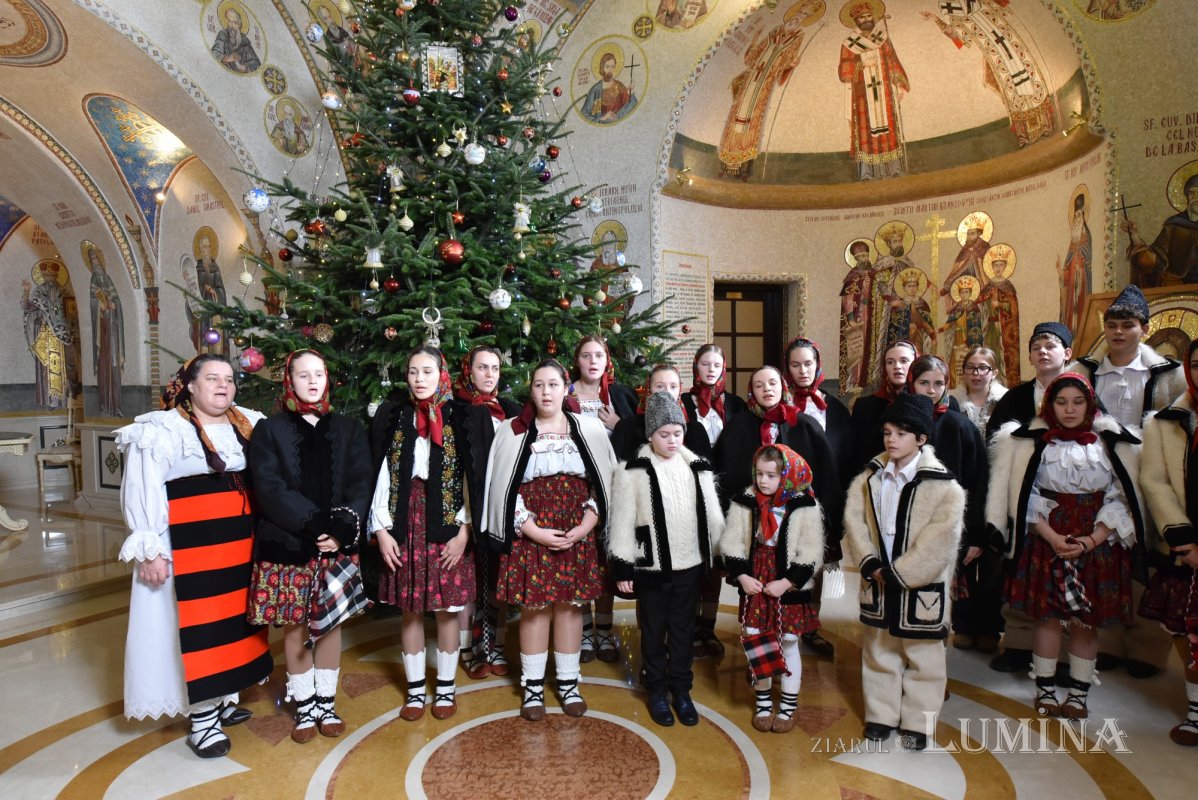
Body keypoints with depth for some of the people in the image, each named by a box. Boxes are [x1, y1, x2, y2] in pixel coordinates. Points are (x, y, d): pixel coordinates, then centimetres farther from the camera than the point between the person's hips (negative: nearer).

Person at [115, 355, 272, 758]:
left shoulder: (248, 425, 9)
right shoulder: (164, 430, -7)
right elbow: (142, 492, -10)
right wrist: (149, 550, -14)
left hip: (241, 544, 6)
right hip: (190, 547, -6)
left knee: (234, 616, 13)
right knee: (199, 624, 0)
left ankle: (224, 698, 30)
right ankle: (202, 719, 11)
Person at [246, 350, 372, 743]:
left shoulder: (349, 429, 7)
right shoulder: (269, 430, 1)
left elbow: (361, 485, 0)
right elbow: (270, 489, -9)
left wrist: (343, 528, -14)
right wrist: (314, 523, -17)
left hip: (337, 546, 2)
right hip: (287, 546, -1)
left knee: (331, 624, 10)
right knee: (294, 627, 7)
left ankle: (326, 703, 25)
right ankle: (304, 708, 23)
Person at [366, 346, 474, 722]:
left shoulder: (459, 420, 0)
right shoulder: (391, 417, 4)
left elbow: (469, 478, -2)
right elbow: (382, 475, 2)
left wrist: (464, 529, -8)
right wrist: (381, 529, -4)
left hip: (446, 525, -1)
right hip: (404, 524, 1)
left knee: (446, 610, 6)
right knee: (410, 610, 10)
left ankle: (446, 687, 24)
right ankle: (415, 689, 25)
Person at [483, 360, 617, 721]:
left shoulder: (589, 429, 4)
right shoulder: (513, 431, -1)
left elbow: (602, 482, 4)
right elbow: (504, 488, -3)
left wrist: (586, 524, -8)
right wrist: (532, 529, -11)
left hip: (578, 534, 2)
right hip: (530, 535, -1)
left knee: (570, 605, 10)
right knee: (534, 607, 6)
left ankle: (568, 683, 25)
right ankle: (533, 686, 22)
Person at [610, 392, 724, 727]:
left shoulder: (697, 467, 2)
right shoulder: (633, 471, -11)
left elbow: (712, 515, 10)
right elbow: (622, 523, -8)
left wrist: (721, 555, 11)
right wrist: (622, 568, -7)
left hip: (689, 565, 3)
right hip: (652, 568, -3)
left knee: (684, 630, 15)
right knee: (654, 631, 12)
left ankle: (682, 690, 31)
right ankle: (657, 690, 29)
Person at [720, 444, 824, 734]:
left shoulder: (804, 507, -13)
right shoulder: (745, 504, -6)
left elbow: (810, 555, -11)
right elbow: (731, 545, -1)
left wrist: (786, 582, -16)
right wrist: (742, 576, -11)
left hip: (789, 590, -2)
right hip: (754, 587, 3)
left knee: (788, 645, 12)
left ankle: (789, 705, 31)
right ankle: (763, 701, 33)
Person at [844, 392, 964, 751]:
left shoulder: (942, 485, -13)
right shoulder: (870, 477, 1)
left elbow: (939, 541, -17)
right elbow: (854, 520, -1)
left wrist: (897, 574, -16)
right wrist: (870, 563, -12)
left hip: (921, 586, -4)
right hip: (878, 582, 4)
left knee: (922, 657, 11)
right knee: (878, 652, 15)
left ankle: (917, 722, 27)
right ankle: (881, 715, 31)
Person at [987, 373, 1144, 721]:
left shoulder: (1111, 442, 1)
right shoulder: (1035, 441, 0)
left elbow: (1120, 499, 0)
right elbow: (1028, 497, -1)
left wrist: (1090, 541, -10)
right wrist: (1052, 537, -11)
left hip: (1097, 547, 1)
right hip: (1046, 544, -1)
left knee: (1086, 622, 8)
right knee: (1048, 618, 5)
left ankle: (1079, 693, 22)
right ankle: (1045, 690, 19)